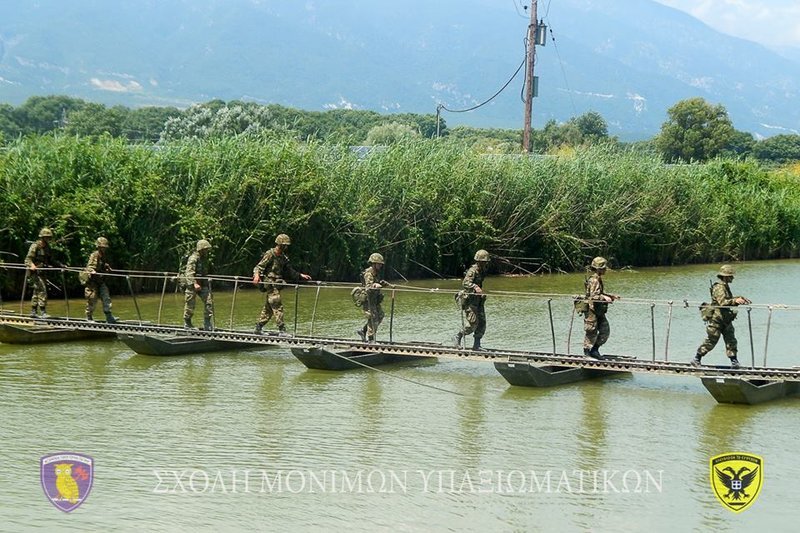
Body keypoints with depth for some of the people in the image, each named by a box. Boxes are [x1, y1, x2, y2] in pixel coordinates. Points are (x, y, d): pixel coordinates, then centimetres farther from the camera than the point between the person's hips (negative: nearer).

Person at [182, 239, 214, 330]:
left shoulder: (204, 258, 13)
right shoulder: (193, 258, -15)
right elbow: (189, 273, -24)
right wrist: (194, 284, -33)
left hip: (202, 285, 8)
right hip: (192, 285, -8)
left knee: (209, 301, -5)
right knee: (190, 304, 0)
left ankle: (207, 323, -1)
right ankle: (187, 324, 15)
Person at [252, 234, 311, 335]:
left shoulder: (283, 257, 15)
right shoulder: (270, 254, -10)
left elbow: (289, 271, 22)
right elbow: (259, 266, -13)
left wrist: (300, 275, 15)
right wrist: (257, 275, -31)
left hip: (277, 284, 9)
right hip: (270, 284, -9)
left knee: (269, 308, 11)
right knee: (278, 307, -12)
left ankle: (259, 327, 18)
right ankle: (282, 330, -14)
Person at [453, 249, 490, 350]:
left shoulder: (482, 271, 10)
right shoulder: (473, 271, -18)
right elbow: (465, 283, -34)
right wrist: (475, 287, -47)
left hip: (478, 300, 9)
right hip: (469, 300, -9)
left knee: (482, 323, 2)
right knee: (473, 323, -13)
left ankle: (476, 345, 8)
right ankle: (457, 337, 5)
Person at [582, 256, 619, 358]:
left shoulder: (598, 279, 14)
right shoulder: (594, 280, -18)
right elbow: (593, 296, -28)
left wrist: (611, 296, 23)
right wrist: (604, 297, -40)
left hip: (599, 312, 10)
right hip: (592, 310, -10)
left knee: (605, 330, 9)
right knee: (591, 332, -2)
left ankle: (594, 350, 17)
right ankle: (587, 352, 9)